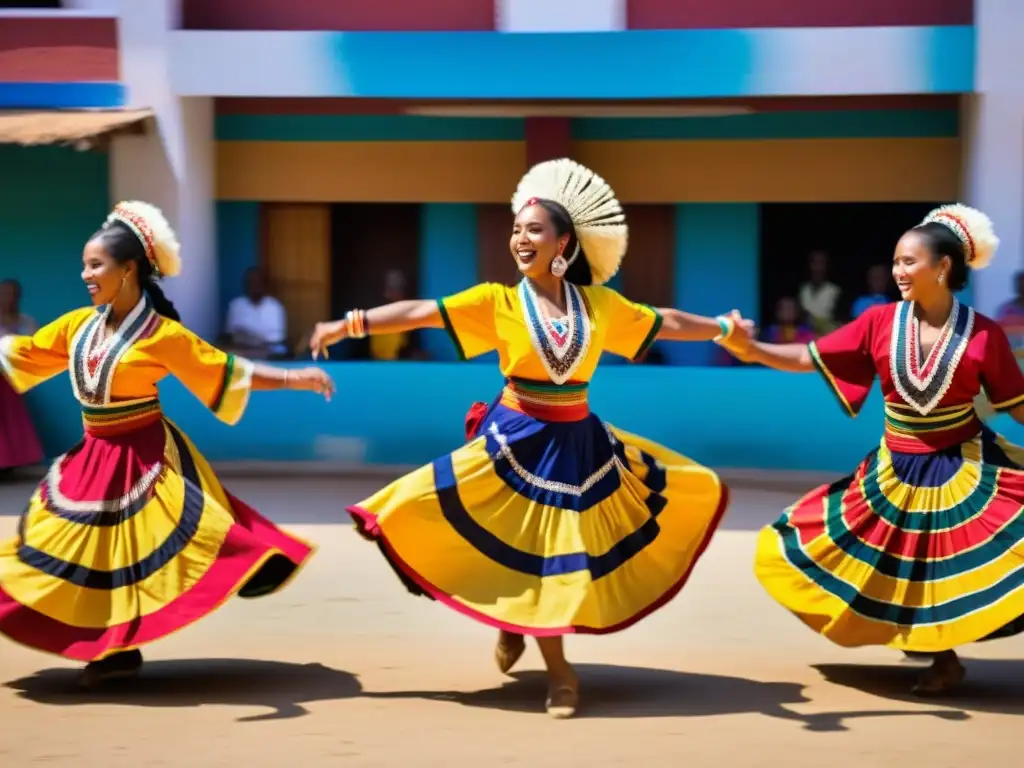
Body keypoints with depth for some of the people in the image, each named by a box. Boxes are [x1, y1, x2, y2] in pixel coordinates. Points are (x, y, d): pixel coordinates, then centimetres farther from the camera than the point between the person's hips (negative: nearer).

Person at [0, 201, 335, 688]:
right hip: (95, 460, 6)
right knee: (91, 554, 8)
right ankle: (118, 651, 18)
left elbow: (229, 372, -11)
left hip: (144, 460, -6)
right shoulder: (79, 325, 3)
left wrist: (294, 380, -20)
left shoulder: (162, 334, -13)